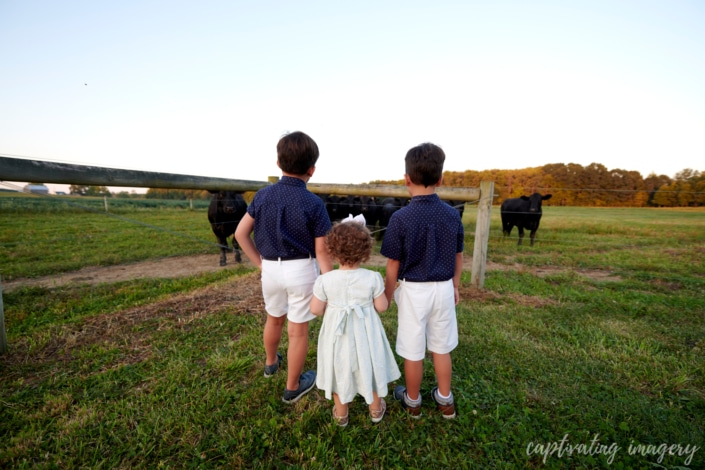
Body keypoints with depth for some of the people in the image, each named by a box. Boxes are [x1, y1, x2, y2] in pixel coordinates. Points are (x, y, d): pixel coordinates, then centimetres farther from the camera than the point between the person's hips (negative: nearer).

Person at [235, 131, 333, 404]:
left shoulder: (263, 195, -2)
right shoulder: (313, 203, -14)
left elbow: (240, 233, 2)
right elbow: (321, 251, -13)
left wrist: (260, 263, 8)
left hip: (271, 268, 5)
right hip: (301, 270, -4)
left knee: (274, 319, 28)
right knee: (298, 330, 11)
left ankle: (271, 363, 55)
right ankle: (293, 388, 30)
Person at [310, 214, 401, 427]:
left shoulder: (325, 280, -19)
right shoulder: (373, 278, -20)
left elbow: (316, 309, -9)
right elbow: (382, 307, -10)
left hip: (338, 333, 0)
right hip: (365, 332, 0)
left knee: (339, 369, 21)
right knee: (368, 366, 23)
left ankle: (341, 413, 42)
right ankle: (376, 409, 45)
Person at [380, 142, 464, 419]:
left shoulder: (400, 218, -17)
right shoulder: (453, 215, -4)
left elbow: (393, 266, -12)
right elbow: (458, 258, 6)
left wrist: (387, 297, 1)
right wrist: (455, 286, 21)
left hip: (413, 291, -4)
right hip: (443, 289, 4)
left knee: (413, 352, 14)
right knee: (441, 348, 21)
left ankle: (412, 402, 35)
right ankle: (445, 400, 39)